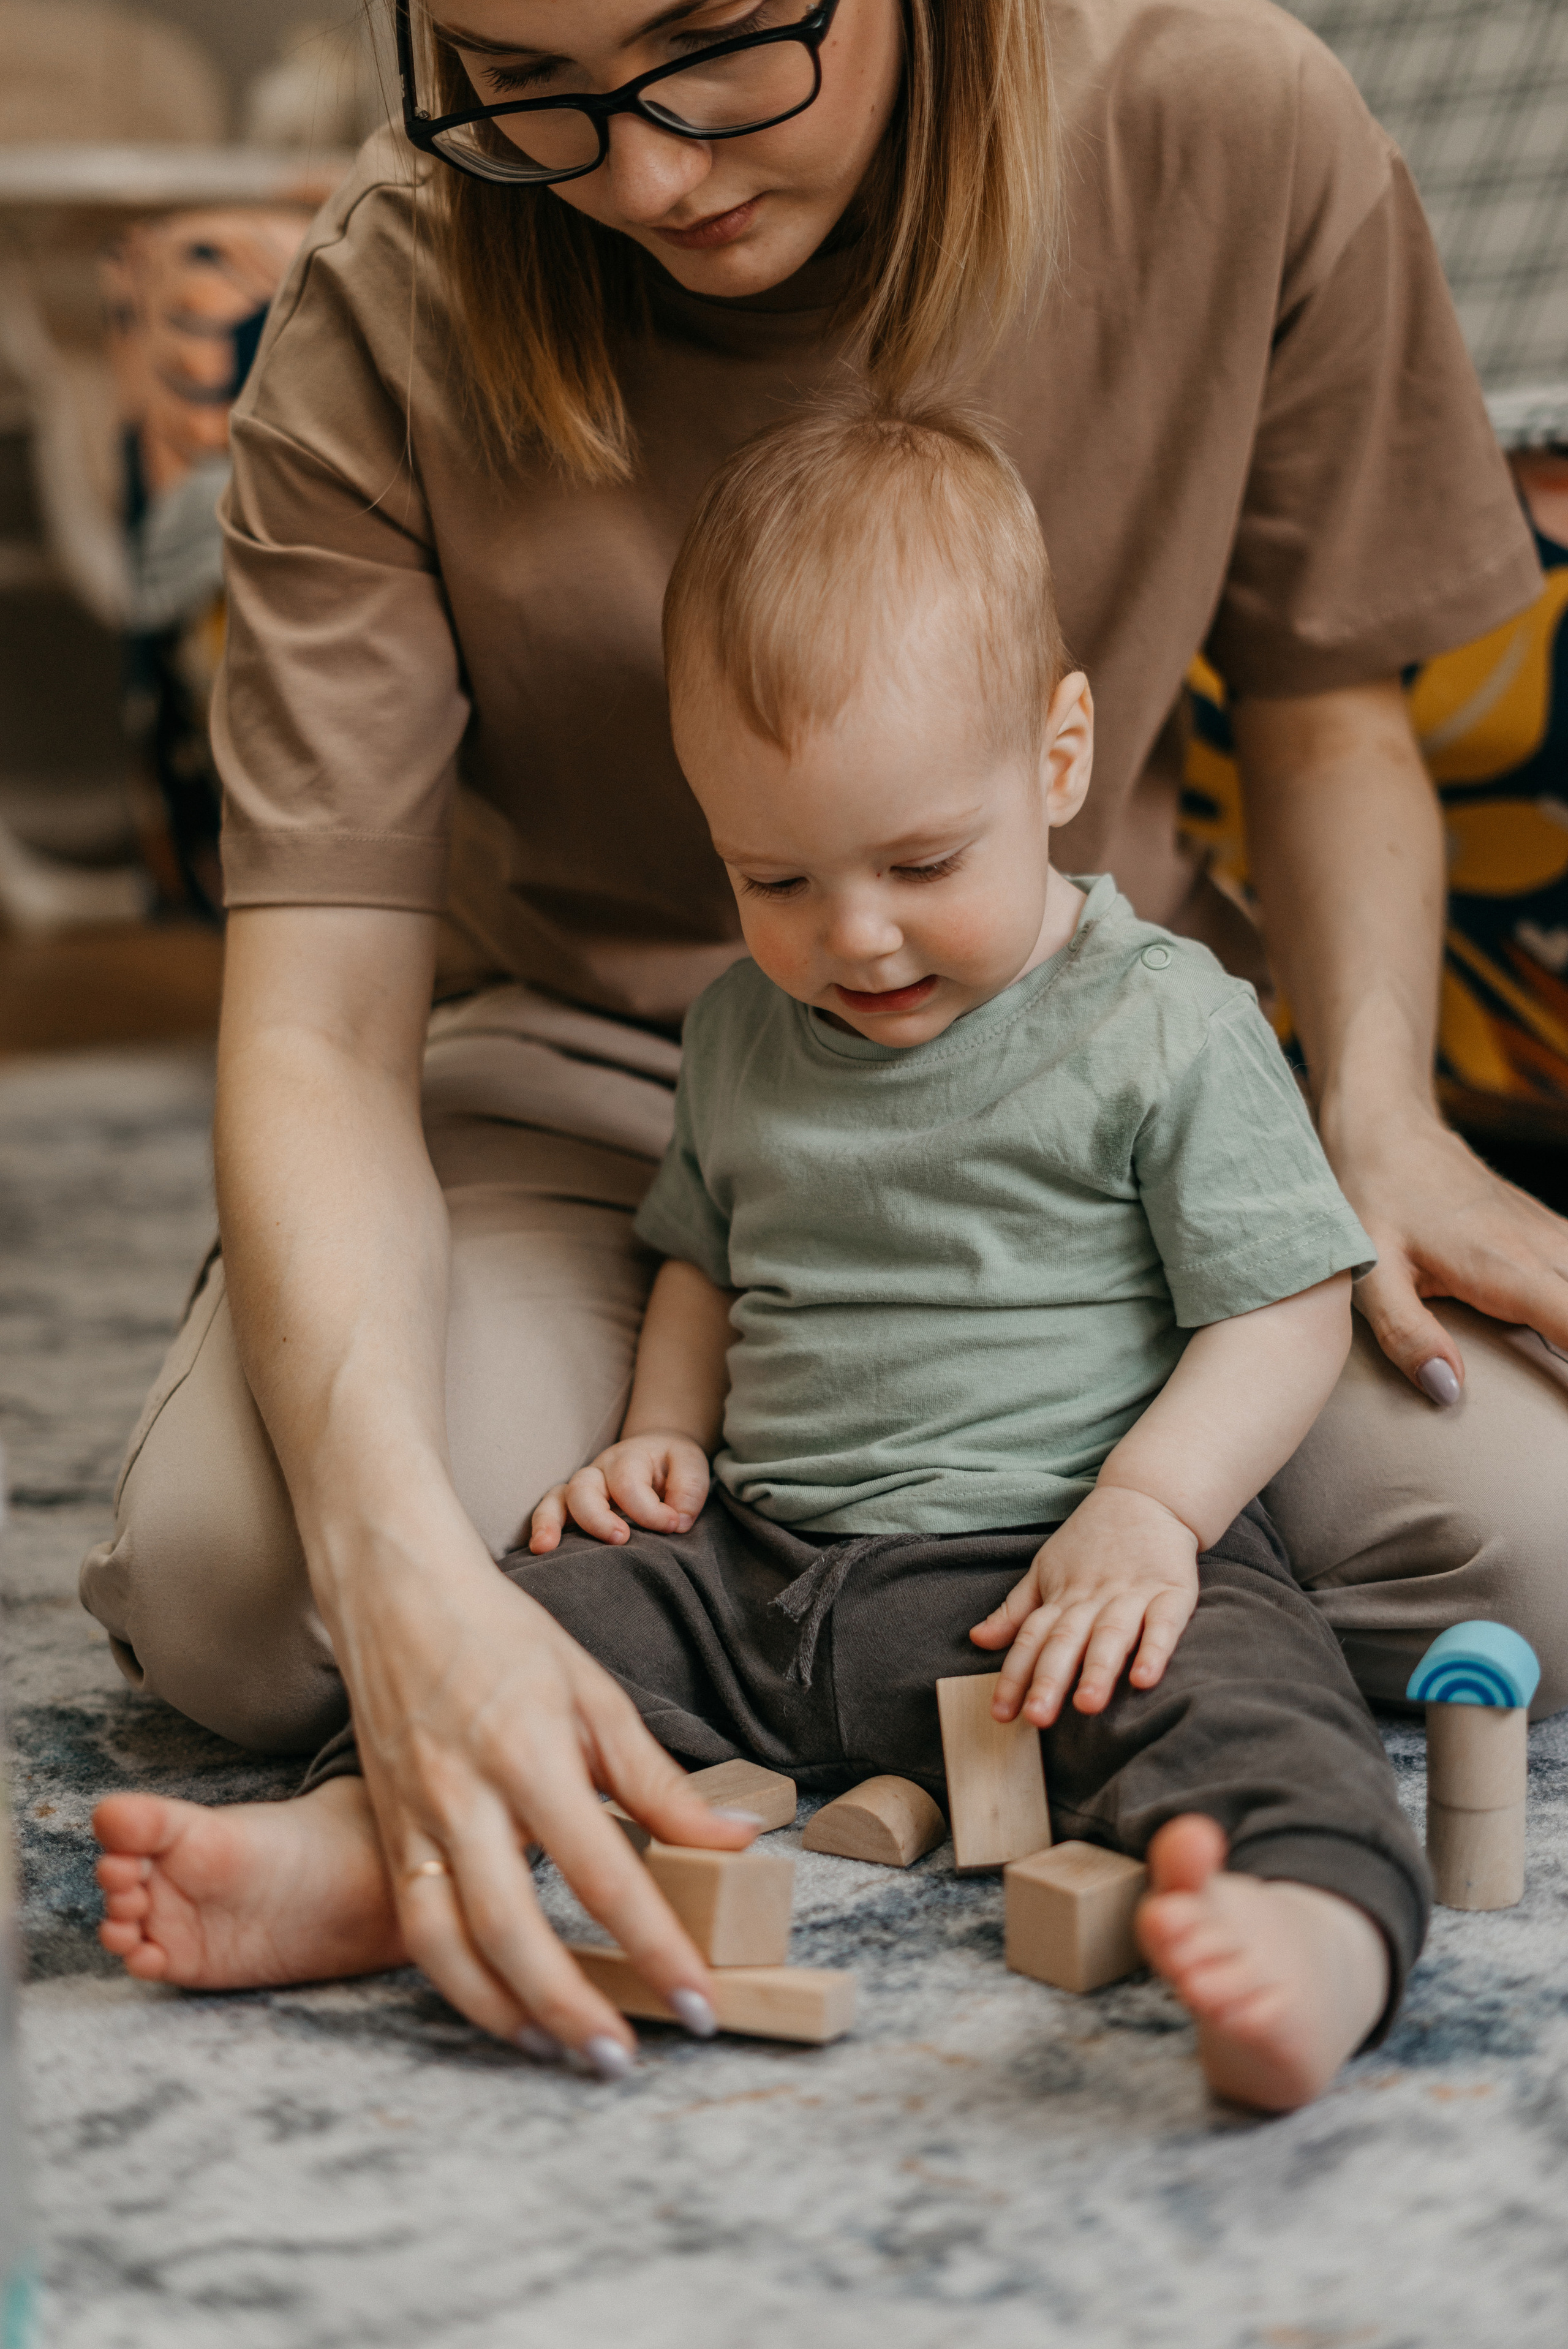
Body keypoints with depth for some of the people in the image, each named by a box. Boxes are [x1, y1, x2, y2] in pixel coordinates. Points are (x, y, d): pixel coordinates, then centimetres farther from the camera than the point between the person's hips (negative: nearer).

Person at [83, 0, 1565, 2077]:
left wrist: (1379, 1120, -16)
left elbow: (1327, 712, 2)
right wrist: (402, 1564, -41)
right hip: (584, 1086, -1)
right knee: (232, 1577, -30)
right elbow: (318, 1024, -24)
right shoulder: (389, 322, -19)